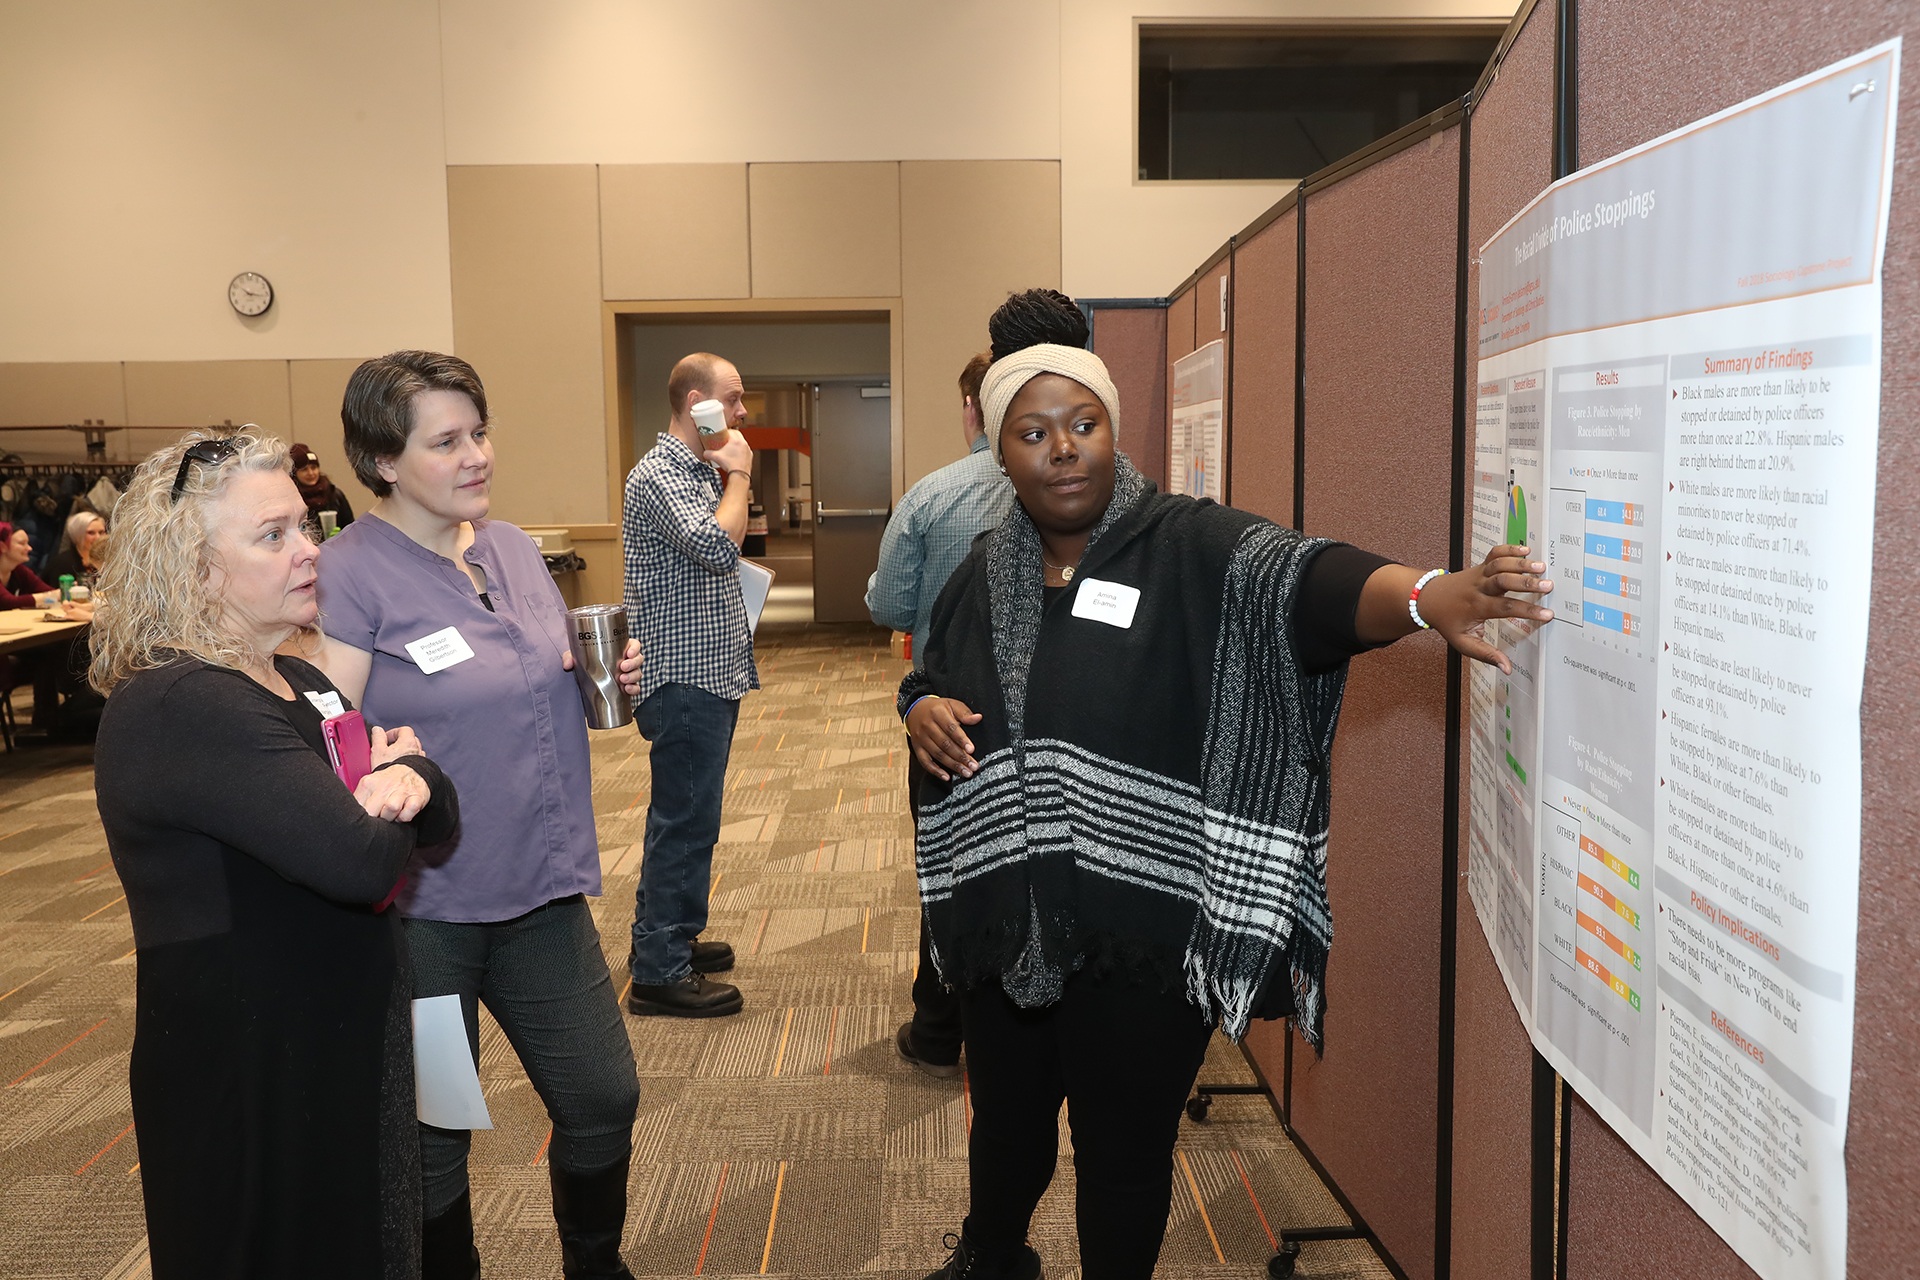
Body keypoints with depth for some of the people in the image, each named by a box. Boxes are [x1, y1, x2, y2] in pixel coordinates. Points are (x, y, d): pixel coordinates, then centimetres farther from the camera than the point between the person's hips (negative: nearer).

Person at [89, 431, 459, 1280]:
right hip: (252, 1081, -8)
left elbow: (436, 819, 6)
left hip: (347, 1050, 9)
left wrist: (413, 783, -17)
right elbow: (362, 860, -32)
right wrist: (388, 779, -10)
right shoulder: (178, 710, -22)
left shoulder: (299, 683, 8)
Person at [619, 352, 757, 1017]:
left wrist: (733, 477, 11)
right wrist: (739, 474, -17)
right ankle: (660, 972, 5)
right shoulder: (657, 475, -16)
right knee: (687, 822, -4)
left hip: (709, 674, 10)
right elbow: (719, 545, -29)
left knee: (682, 817, 18)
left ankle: (663, 937, 31)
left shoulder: (701, 469, 14)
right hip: (684, 680, -10)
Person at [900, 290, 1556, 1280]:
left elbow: (1305, 579, -30)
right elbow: (928, 679, 19)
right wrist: (922, 709, -5)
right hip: (1002, 924, 5)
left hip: (1141, 937, -4)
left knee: (1124, 1152, 12)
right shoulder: (985, 574, 4)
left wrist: (1425, 596, -50)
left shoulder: (1191, 549, -11)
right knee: (1006, 1120, 25)